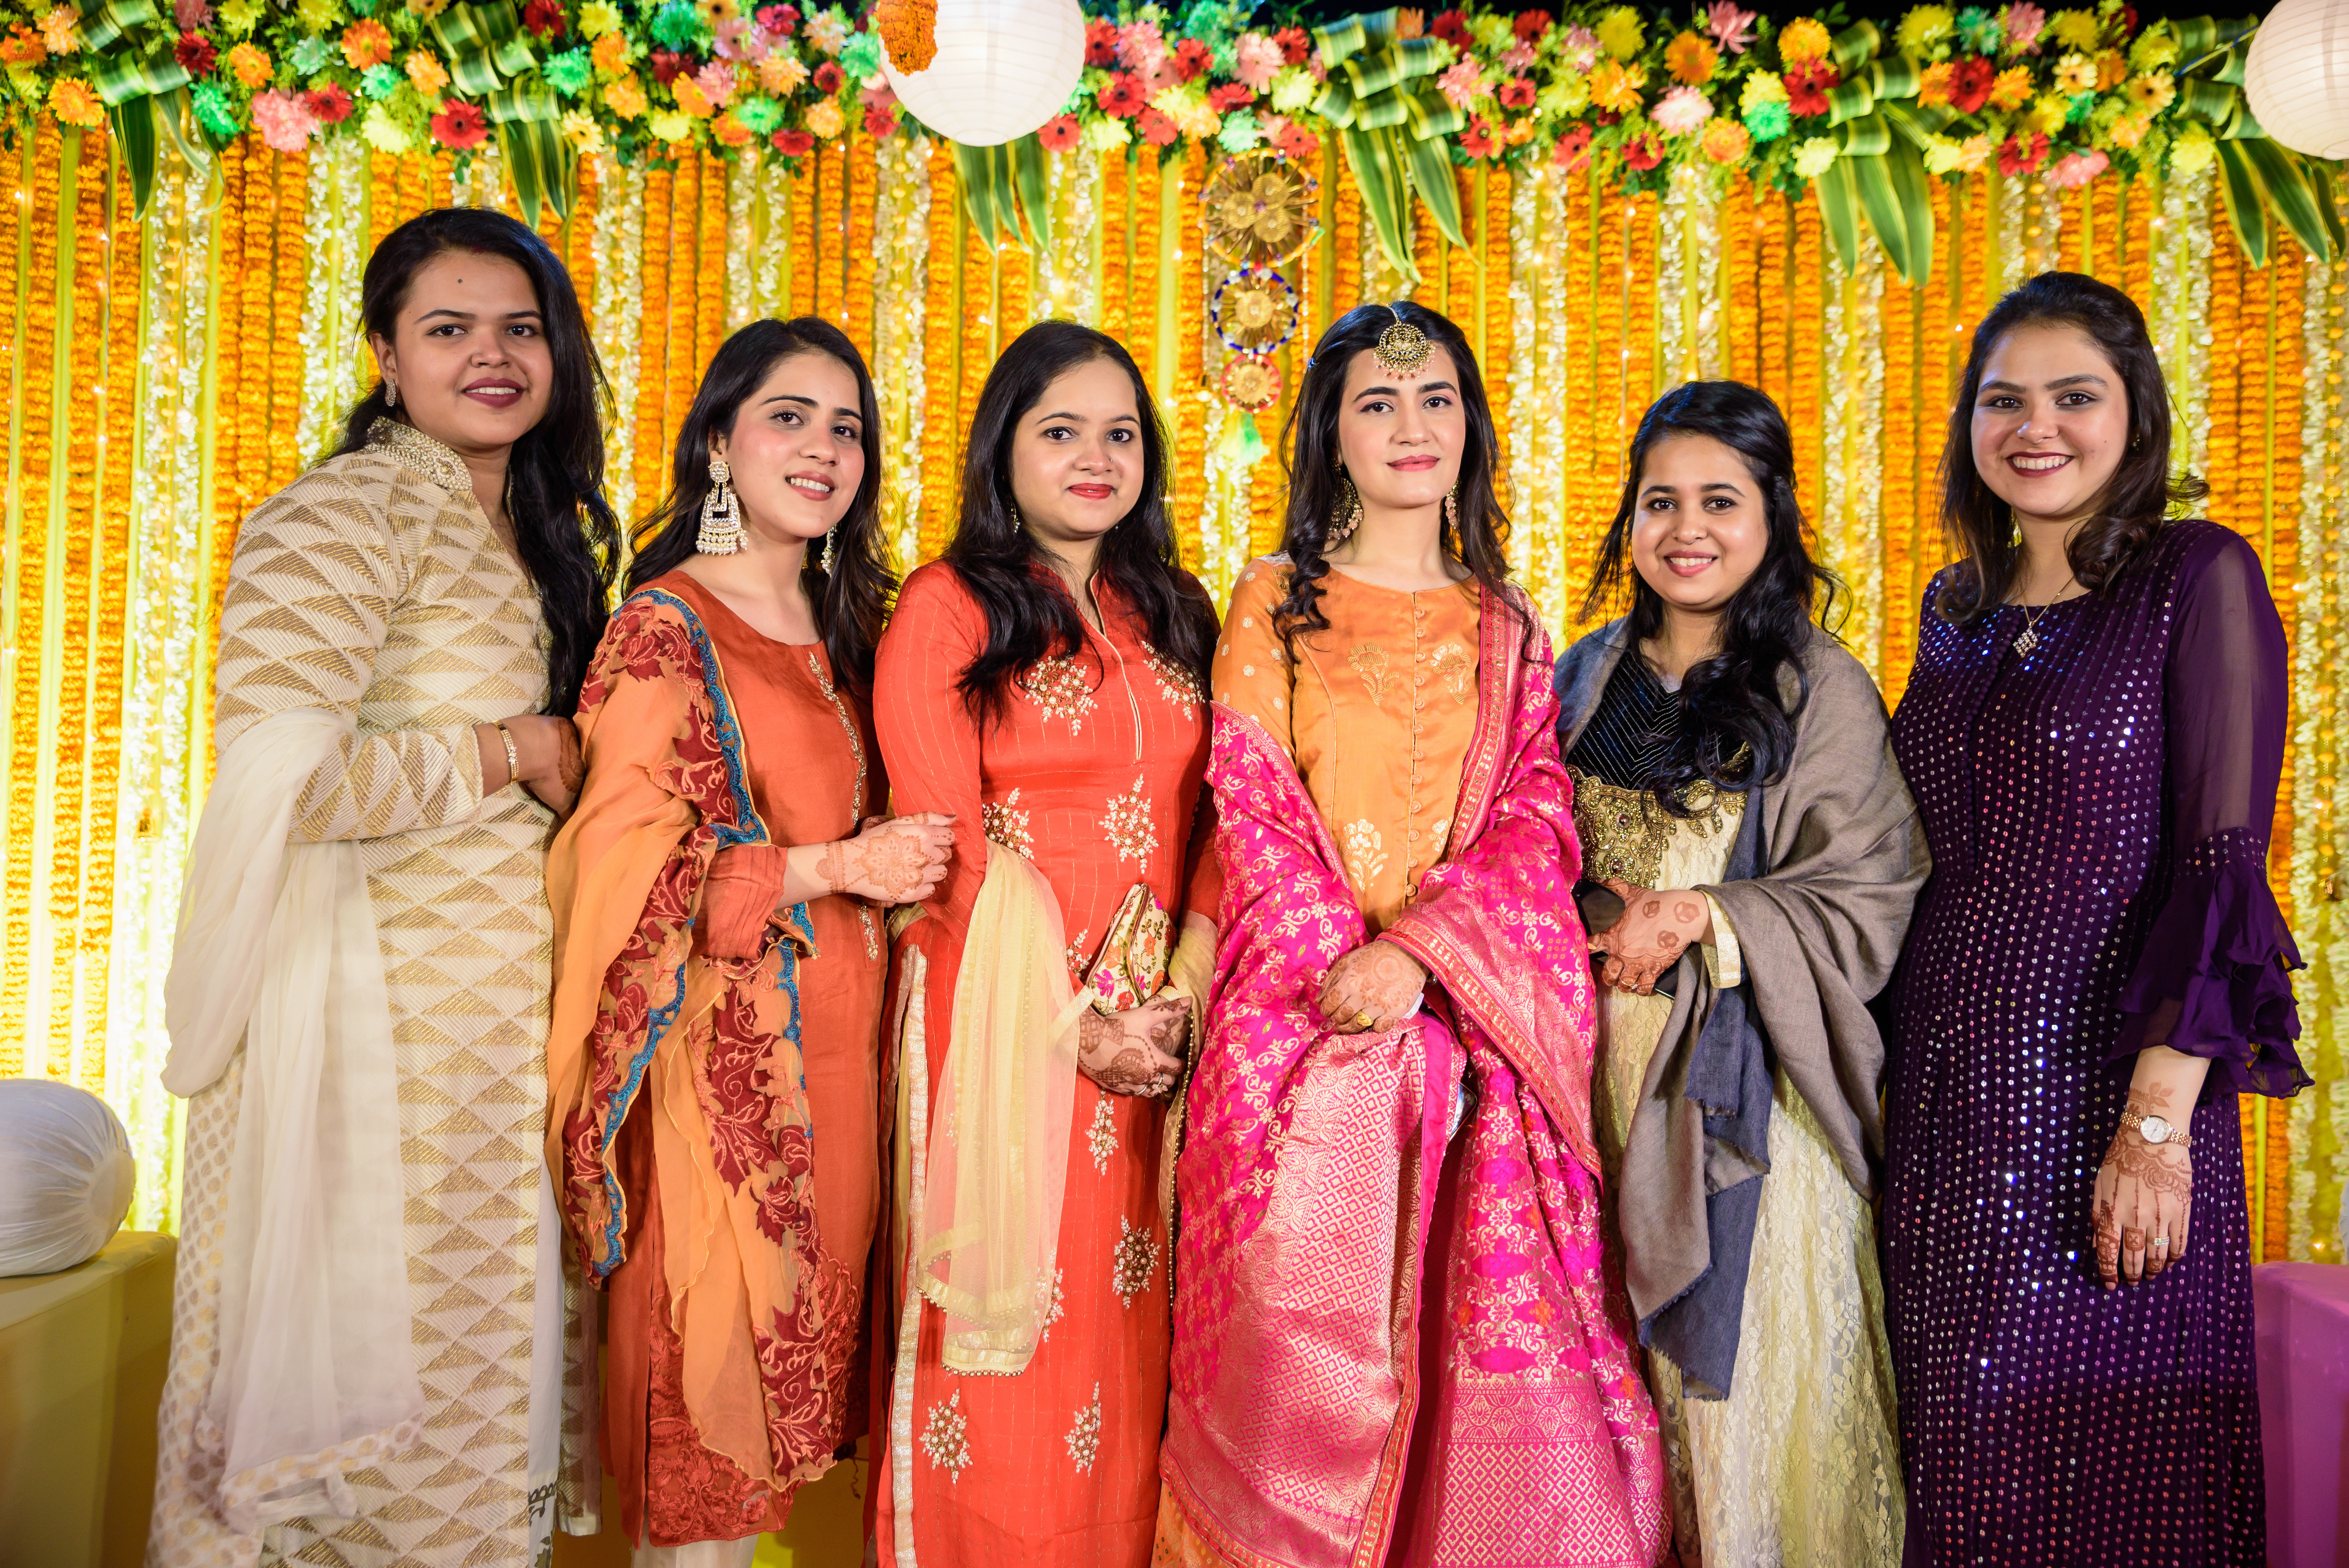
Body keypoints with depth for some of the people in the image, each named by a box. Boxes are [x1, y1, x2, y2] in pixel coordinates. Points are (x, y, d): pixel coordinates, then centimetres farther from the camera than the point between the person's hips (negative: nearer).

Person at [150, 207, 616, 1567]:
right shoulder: (344, 514, -12)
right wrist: (506, 754, -13)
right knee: (386, 1343, 5)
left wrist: (567, 759, 8)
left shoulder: (536, 532, 14)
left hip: (513, 985, 8)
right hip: (389, 1006, -8)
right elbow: (277, 774, -24)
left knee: (491, 1334, 16)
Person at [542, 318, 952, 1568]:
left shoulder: (839, 629, 14)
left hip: (831, 1038, 7)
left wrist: (907, 859, 7)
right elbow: (627, 863, -14)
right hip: (721, 1052, -7)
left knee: (799, 1336, 13)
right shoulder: (667, 627, -8)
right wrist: (828, 869, -17)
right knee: (714, 1335, 1)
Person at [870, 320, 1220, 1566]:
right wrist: (1072, 1016, -14)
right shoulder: (947, 606, -2)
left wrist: (1183, 987, -7)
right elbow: (946, 844, -8)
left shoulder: (1172, 614, 13)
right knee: (1011, 1347, 4)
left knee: (1127, 1326, 12)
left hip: (1157, 1029, 4)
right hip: (1003, 1023, -4)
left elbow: (1214, 819, 8)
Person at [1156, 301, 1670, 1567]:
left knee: (1496, 1348, 1)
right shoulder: (1274, 604, 8)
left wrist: (1417, 952, -14)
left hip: (1473, 1026, 2)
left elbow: (1538, 823, 2)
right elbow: (1252, 810, 0)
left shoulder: (1508, 631, 13)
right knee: (1298, 1347, 0)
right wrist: (1343, 957, -13)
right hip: (1307, 1022, -2)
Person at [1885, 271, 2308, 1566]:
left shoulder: (2198, 579, -5)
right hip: (1944, 1095, 5)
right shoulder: (1957, 610, 11)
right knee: (1958, 1461, 14)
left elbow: (2223, 865, -11)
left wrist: (2158, 1119, -18)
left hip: (2104, 1090, -5)